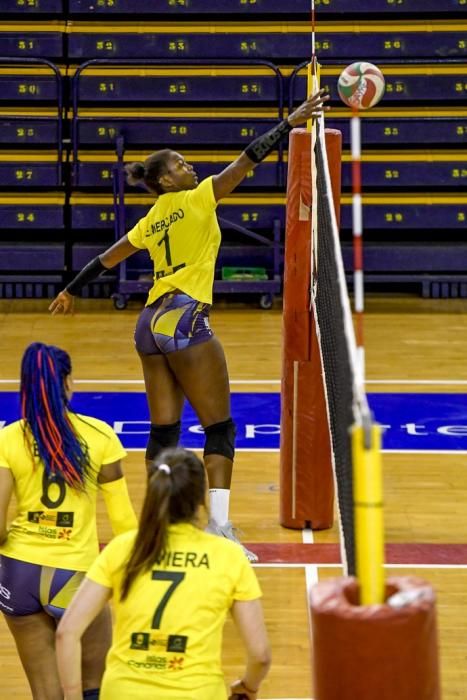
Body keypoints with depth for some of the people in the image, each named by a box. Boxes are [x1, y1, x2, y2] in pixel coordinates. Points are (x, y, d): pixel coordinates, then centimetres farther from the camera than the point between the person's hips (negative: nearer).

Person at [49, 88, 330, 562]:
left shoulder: (152, 222, 17)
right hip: (183, 320, -8)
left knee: (163, 431, 10)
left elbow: (106, 259, 25)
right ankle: (219, 526, -16)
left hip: (150, 326, 8)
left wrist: (71, 291, 39)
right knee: (220, 428, -6)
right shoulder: (195, 200, -2)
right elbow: (246, 161, -7)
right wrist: (290, 123, -7)